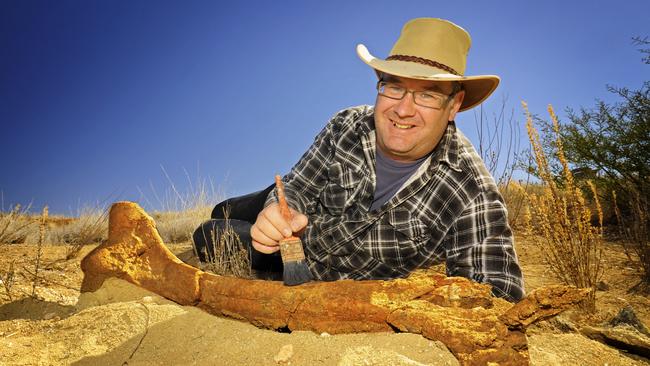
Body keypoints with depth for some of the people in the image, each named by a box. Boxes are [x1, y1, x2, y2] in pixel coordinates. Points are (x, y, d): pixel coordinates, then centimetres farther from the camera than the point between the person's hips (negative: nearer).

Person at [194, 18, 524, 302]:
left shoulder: (472, 196, -36)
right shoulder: (346, 127, -25)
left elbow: (502, 293, -36)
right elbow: (297, 187, -15)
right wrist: (279, 211, -41)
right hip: (302, 224, 3)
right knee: (210, 232, 23)